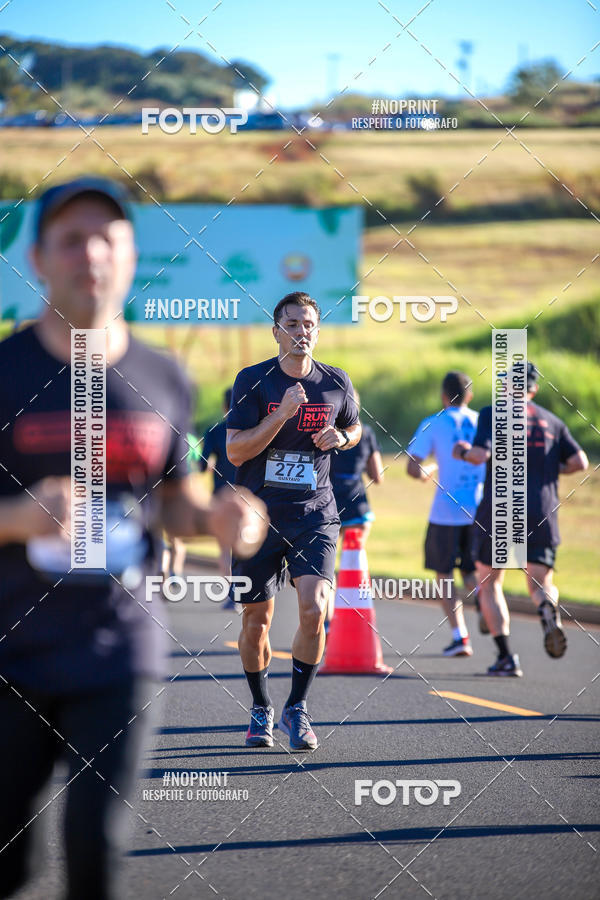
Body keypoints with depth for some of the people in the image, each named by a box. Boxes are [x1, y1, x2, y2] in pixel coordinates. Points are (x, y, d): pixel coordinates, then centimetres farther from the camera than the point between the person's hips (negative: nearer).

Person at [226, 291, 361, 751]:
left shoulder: (337, 383, 3)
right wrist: (282, 414, -22)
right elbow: (235, 451, -11)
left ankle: (297, 709, -1)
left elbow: (354, 428, 22)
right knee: (257, 619, 5)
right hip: (259, 513, -1)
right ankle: (261, 710, 26)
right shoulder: (253, 380, -5)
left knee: (314, 609, -17)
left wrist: (340, 438, -1)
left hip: (314, 514, 1)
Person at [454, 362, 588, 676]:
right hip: (541, 514, 2)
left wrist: (463, 451, 7)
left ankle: (505, 656, 0)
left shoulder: (493, 414, -1)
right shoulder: (552, 421, 11)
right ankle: (548, 608, -32)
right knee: (541, 582, 7)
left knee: (489, 583, 11)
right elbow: (579, 462, 3)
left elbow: (481, 455, -15)